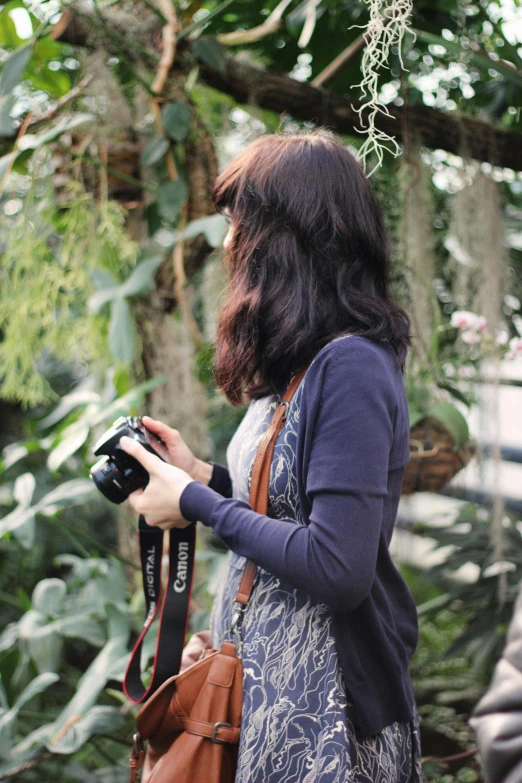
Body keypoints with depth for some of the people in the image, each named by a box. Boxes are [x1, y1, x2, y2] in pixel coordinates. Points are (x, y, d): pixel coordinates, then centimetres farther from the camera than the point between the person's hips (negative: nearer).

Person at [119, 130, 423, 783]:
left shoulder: (351, 366, -22)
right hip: (258, 666, 9)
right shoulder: (301, 361, 7)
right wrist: (202, 474, 4)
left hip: (318, 704, -8)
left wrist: (197, 504, -18)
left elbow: (339, 569, -27)